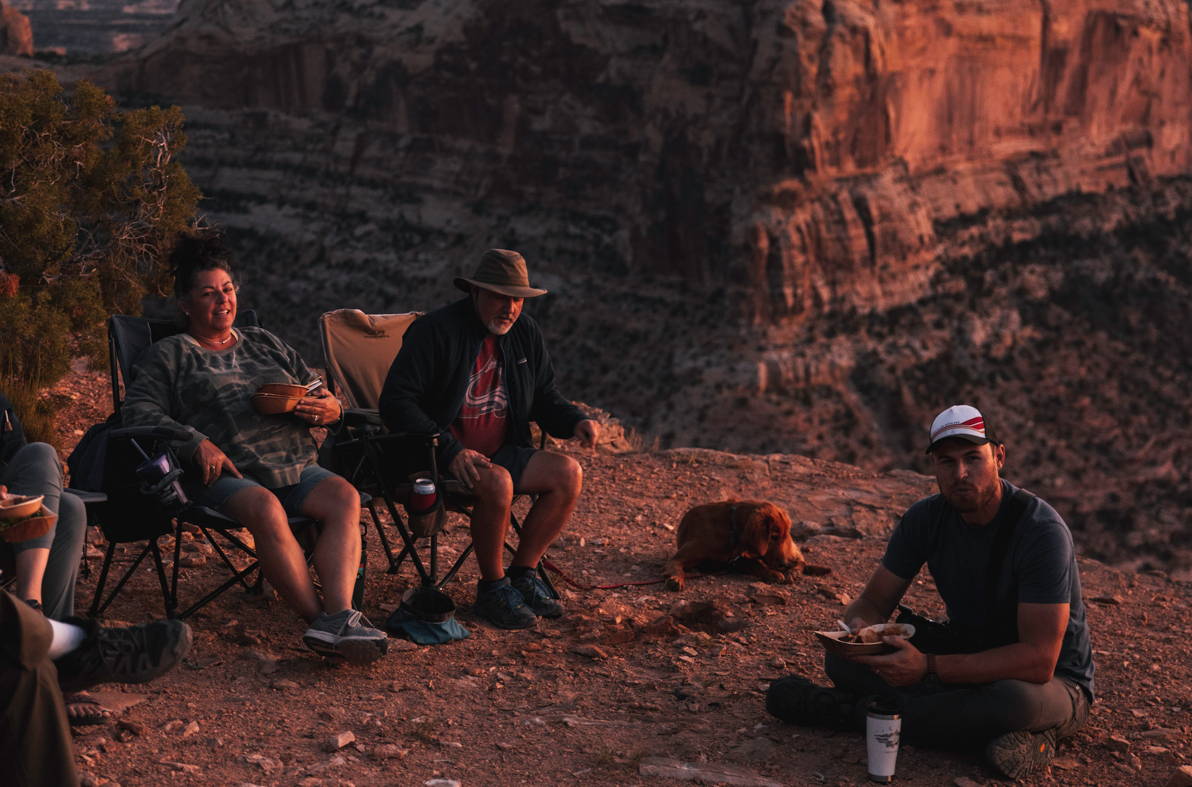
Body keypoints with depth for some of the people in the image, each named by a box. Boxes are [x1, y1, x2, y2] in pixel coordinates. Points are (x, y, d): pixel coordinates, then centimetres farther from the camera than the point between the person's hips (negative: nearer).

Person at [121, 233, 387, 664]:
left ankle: (340, 612, -43)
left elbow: (319, 391, 30)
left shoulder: (265, 344, 29)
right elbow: (139, 411, 1)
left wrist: (329, 409, 3)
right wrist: (196, 443, -15)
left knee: (344, 497, -28)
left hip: (294, 466, 4)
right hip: (225, 473, -4)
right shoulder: (170, 354, 16)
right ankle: (318, 618, -38)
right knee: (266, 509, -38)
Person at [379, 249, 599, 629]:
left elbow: (543, 397, 20)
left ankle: (522, 574, -2)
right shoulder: (436, 330, -12)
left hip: (501, 451, 7)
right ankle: (491, 589, -15)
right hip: (440, 456, -7)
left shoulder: (525, 333, 9)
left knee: (568, 473, -15)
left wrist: (576, 421, -3)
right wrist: (449, 449, -27)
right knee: (497, 482, -35)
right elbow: (395, 402, -17)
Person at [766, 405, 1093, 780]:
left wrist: (929, 667, -39)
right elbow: (872, 601, 0)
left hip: (1054, 681, -5)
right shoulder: (926, 518, -7)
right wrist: (859, 627, -27)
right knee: (843, 658, -13)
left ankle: (850, 711, -22)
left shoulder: (1041, 530, -26)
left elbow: (1038, 661, -31)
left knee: (1017, 700, -42)